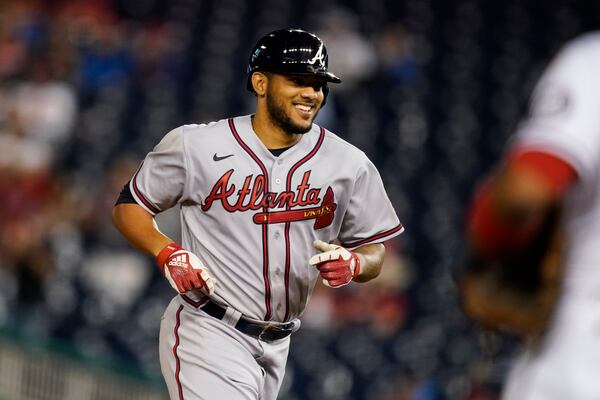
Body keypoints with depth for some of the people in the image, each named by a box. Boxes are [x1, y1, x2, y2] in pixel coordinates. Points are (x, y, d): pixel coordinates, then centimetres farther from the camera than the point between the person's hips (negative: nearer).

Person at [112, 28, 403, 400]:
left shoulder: (350, 165, 1)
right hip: (208, 332, -5)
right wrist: (167, 253, -17)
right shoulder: (196, 146, -7)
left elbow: (374, 249, 9)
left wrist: (354, 263, -16)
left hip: (277, 346, 5)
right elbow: (129, 206, 2)